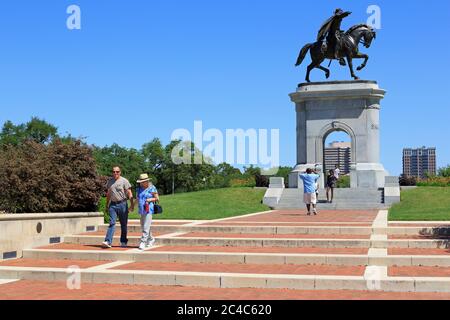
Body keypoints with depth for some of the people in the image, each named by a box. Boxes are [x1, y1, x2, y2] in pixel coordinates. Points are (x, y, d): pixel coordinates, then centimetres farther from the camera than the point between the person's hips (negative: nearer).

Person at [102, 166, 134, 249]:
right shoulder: (110, 181, 11)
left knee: (123, 224, 5)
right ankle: (108, 242, -15)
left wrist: (132, 205, -13)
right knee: (112, 223, -7)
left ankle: (123, 242, 14)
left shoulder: (124, 181, -3)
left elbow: (129, 194, -6)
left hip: (122, 204, -3)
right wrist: (107, 205, 22)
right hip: (113, 205, 3)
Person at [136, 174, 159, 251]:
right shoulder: (139, 188, 13)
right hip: (142, 210, 7)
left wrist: (150, 199, -14)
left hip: (149, 210, -7)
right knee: (143, 226, 12)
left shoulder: (152, 188, -4)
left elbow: (157, 198, 1)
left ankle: (143, 242, -10)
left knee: (146, 227, -11)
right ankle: (151, 240, 30)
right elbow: (137, 199, 22)